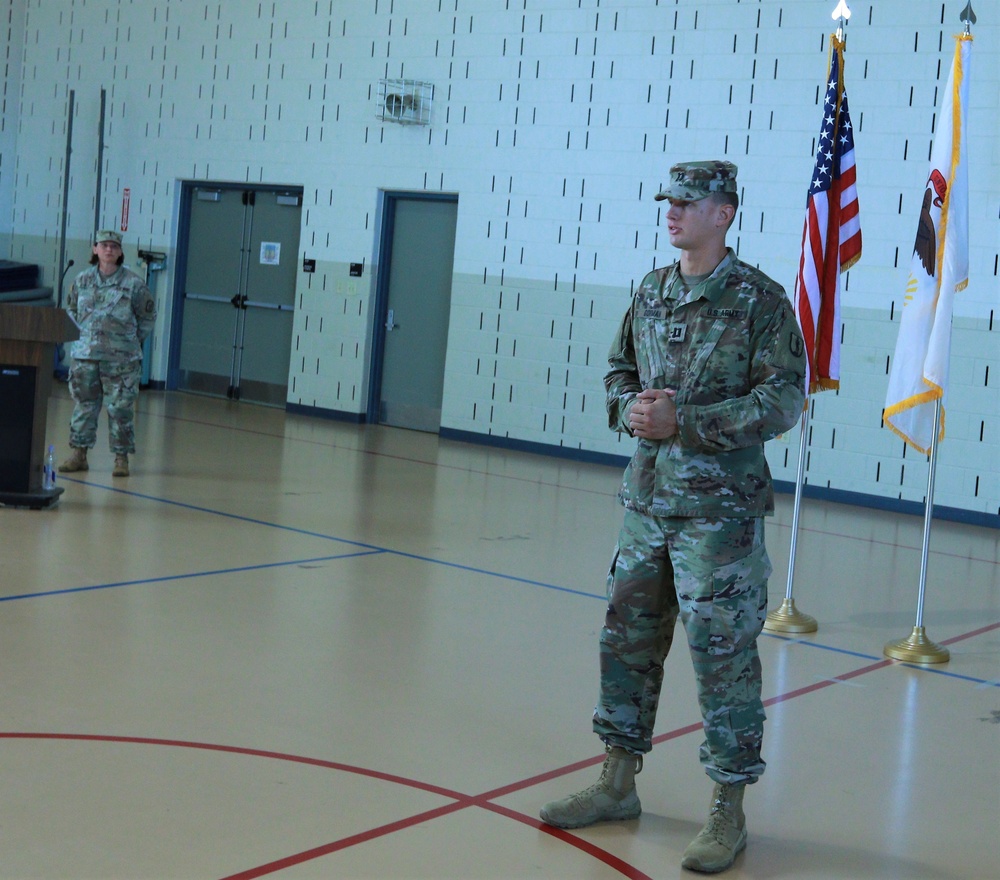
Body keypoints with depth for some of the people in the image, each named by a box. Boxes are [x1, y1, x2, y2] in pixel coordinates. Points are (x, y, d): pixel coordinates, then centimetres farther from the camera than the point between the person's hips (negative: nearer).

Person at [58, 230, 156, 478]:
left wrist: (132, 341, 3)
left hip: (121, 359, -3)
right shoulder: (82, 280, 6)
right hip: (85, 356, 3)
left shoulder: (133, 283, -4)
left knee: (121, 408, -2)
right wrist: (84, 334, 10)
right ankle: (78, 453, 17)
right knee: (83, 404, 8)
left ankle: (121, 458, 7)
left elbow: (148, 316, 5)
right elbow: (71, 309, 20)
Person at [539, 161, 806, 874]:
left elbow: (784, 400, -13)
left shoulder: (761, 300, -9)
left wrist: (683, 422, -18)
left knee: (724, 655, -1)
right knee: (627, 640, 13)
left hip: (720, 509, -6)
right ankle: (619, 783, 28)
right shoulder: (651, 292, 10)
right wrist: (631, 408, -5)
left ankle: (729, 813, 11)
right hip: (646, 497, 6)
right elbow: (618, 373, 19)